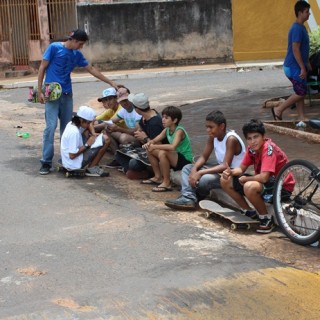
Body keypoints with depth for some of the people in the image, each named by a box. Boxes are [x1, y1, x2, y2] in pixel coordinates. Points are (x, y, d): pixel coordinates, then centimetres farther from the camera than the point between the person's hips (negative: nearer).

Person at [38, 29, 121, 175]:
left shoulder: (77, 54, 9)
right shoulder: (54, 47, -6)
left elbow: (91, 69, 16)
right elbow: (42, 68, -5)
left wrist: (111, 83, 17)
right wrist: (40, 91, -10)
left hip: (67, 94, 6)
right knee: (51, 126, -13)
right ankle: (46, 162, -10)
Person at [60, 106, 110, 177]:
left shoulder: (71, 124, 4)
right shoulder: (74, 132, -23)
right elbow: (72, 155, -25)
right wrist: (87, 145, -16)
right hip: (75, 165, -10)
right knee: (105, 140, -13)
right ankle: (92, 169, -3)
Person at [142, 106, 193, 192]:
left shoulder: (179, 131, -22)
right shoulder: (166, 130, 3)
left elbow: (172, 147, -38)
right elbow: (155, 140, 2)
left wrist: (155, 146, -34)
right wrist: (149, 143, -22)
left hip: (185, 160, -9)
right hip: (175, 158, 9)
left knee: (162, 153, -33)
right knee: (150, 150, 3)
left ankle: (166, 183, -23)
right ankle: (158, 177, 11)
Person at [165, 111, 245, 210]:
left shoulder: (231, 139, -24)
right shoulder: (213, 137, 1)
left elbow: (225, 166, -30)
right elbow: (203, 157, 3)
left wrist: (200, 173, -34)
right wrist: (194, 170, -18)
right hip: (220, 170, 9)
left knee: (204, 179, -33)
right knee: (187, 168, 1)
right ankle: (188, 197, -21)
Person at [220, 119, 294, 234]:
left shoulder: (269, 149, -26)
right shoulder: (252, 148, -3)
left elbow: (264, 177, -35)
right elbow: (241, 168, 6)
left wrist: (245, 179, -18)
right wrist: (230, 172, -16)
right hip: (263, 182, 9)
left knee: (250, 187, -39)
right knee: (225, 181, 2)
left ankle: (266, 218, -15)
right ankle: (248, 212, 14)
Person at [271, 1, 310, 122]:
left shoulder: (301, 27, 13)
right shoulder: (297, 29, -19)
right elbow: (295, 50, -23)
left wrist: (307, 64, 23)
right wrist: (303, 68, -23)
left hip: (298, 66, 10)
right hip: (294, 67, -10)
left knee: (300, 92, 11)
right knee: (301, 93, -5)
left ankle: (301, 118, 16)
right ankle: (278, 110, 4)